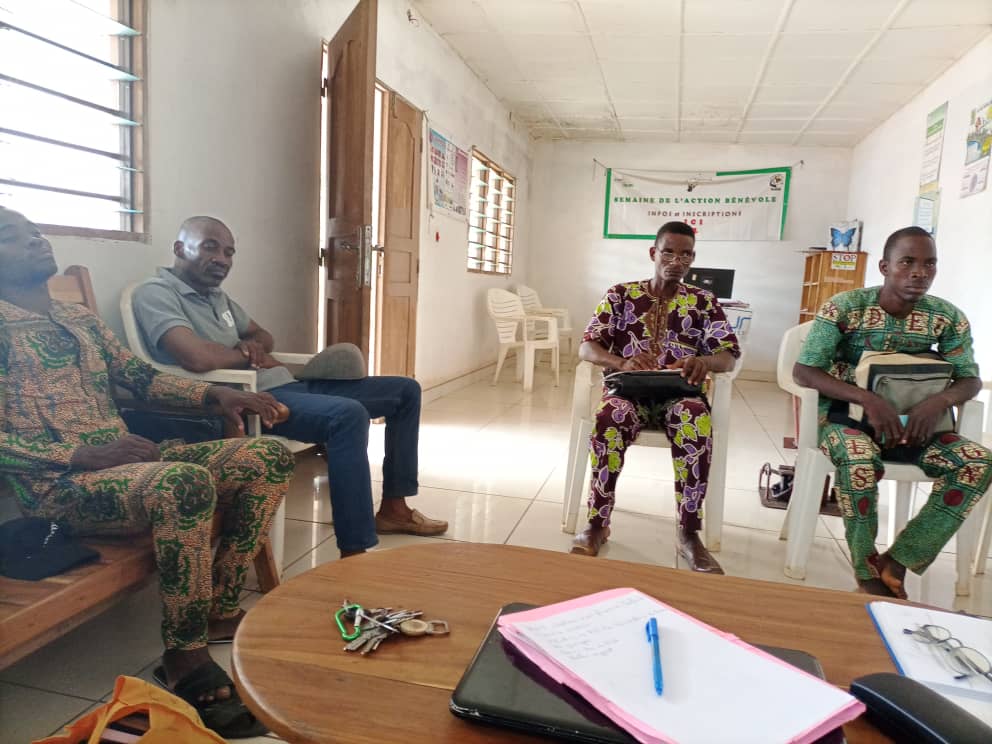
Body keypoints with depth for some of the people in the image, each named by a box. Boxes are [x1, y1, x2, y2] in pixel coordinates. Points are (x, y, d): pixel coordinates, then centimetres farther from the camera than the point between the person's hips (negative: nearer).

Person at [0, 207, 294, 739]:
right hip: (57, 484, -8)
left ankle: (219, 611, -8)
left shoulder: (80, 318, 22)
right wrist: (85, 455, -22)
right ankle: (186, 659, -21)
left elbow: (140, 376, 21)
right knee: (185, 482, -38)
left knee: (269, 456, -7)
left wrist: (215, 393, 4)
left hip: (125, 462, 8)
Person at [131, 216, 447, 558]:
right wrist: (246, 355, -4)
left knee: (405, 390, 9)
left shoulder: (217, 296, 22)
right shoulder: (156, 293, -7)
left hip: (287, 386, 10)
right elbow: (197, 357, -24)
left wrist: (255, 345, 4)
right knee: (348, 414, -38)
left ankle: (393, 508, 15)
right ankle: (355, 554, -35)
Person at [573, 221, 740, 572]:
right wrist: (621, 362, -25)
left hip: (680, 392, 1)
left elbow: (730, 355, 1)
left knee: (696, 423, -36)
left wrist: (706, 361, -25)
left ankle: (688, 533, -25)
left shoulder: (704, 302, 10)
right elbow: (586, 347, -1)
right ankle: (597, 523, -23)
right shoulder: (620, 294, 7)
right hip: (629, 389, 0)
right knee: (609, 417, -36)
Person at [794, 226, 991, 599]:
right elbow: (802, 371, -16)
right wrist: (869, 399, -30)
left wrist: (940, 400, -24)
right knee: (859, 459, -37)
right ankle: (869, 574, -14)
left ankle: (897, 562, -12)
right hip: (845, 413, -4)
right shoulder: (844, 307, -13)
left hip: (913, 419, 4)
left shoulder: (948, 317, -2)